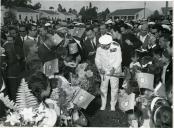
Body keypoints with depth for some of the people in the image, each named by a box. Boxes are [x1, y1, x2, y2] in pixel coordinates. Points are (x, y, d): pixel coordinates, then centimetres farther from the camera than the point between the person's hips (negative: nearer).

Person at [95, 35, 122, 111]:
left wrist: (114, 68, -23)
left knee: (114, 88, 5)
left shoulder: (116, 47, -14)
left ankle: (113, 105, 22)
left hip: (114, 71, -1)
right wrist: (100, 68, -17)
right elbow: (97, 60, -1)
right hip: (104, 71, 1)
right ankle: (103, 105, 22)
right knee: (103, 87, 6)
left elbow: (118, 59, -12)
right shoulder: (99, 49, -9)